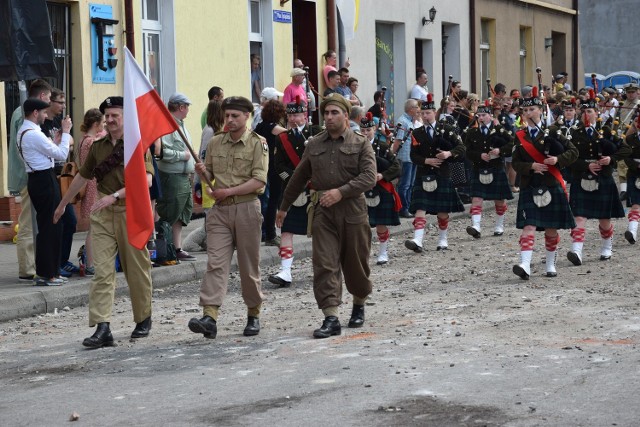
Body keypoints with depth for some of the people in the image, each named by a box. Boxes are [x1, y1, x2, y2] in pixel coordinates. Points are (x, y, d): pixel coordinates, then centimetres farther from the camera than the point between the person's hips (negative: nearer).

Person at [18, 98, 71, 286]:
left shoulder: (23, 132, 14)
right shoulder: (34, 134, -18)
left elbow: (50, 151, 14)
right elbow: (61, 154, -14)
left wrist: (60, 136, 10)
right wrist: (65, 132, -5)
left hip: (37, 180, 11)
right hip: (45, 181, -11)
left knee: (48, 227, 15)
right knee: (50, 227, -5)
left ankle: (48, 271, 21)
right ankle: (46, 274, -2)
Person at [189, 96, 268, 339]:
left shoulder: (258, 143, -2)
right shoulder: (215, 143, 12)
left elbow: (259, 180, -11)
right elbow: (210, 174, 20)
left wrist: (229, 191, -16)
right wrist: (202, 172, -4)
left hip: (246, 207, -3)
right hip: (220, 209, 3)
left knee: (249, 265, 5)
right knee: (215, 263, -9)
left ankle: (253, 315, 20)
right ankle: (209, 317, -18)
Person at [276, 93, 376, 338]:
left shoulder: (361, 144, 2)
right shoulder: (314, 146, 13)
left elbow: (369, 177, -10)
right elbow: (299, 178, 22)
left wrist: (341, 192, -20)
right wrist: (284, 207, 25)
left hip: (352, 210, -2)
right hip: (322, 211, 2)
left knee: (356, 263, 9)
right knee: (325, 265, -8)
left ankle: (359, 305, 35)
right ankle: (331, 319, -11)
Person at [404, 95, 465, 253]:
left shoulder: (446, 129, 2)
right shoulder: (417, 133, 7)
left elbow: (461, 147, -3)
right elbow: (413, 156, 2)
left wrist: (449, 153, -21)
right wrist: (427, 161, -15)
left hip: (442, 176, -1)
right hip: (423, 176, 1)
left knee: (443, 211, 8)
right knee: (420, 209, -11)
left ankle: (443, 240, 24)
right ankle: (417, 241, -21)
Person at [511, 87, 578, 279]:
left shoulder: (552, 131, 1)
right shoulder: (520, 136, 7)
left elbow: (573, 151, 0)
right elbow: (516, 163, 5)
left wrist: (558, 159, -18)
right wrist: (531, 166, -14)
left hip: (551, 186, -1)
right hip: (529, 188, 1)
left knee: (551, 229, 8)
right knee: (529, 227, -11)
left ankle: (551, 265, 23)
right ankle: (525, 266, -22)